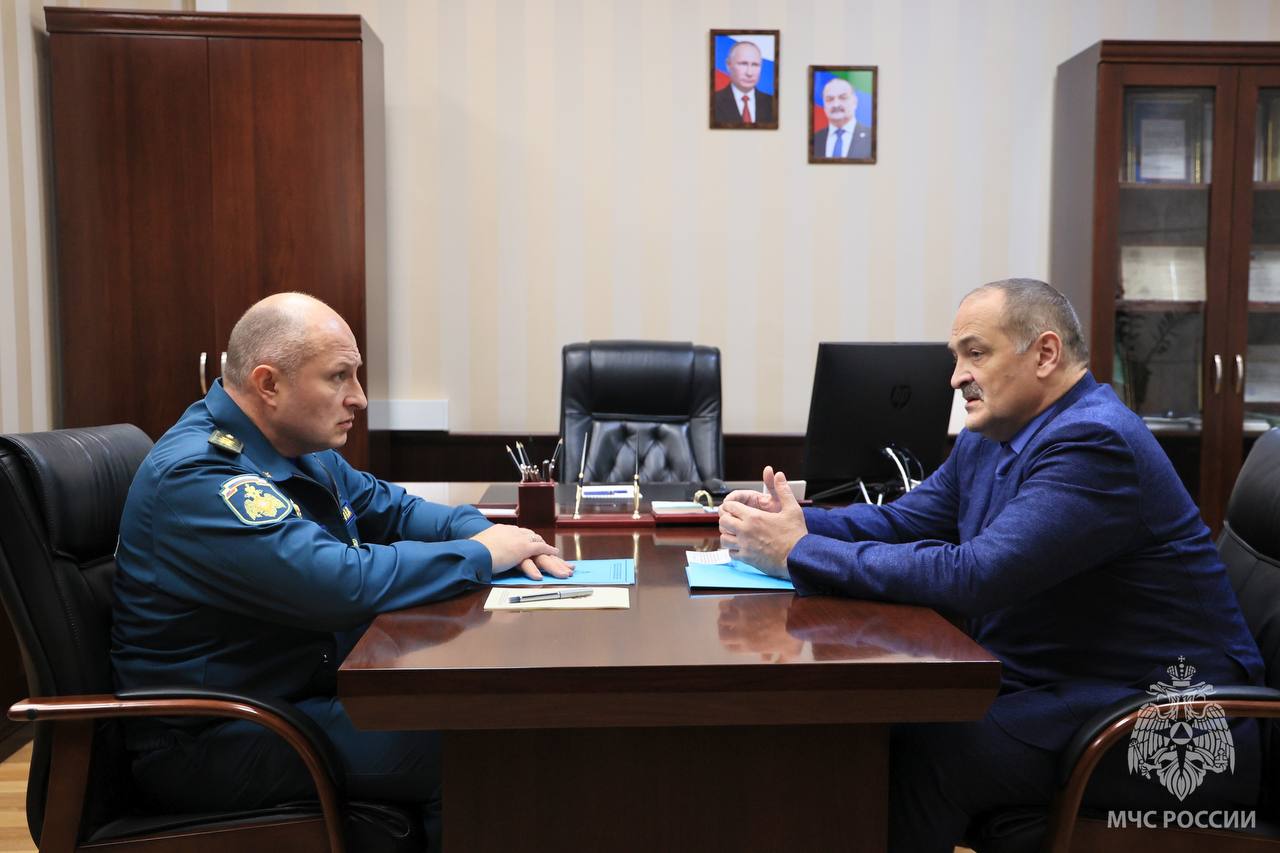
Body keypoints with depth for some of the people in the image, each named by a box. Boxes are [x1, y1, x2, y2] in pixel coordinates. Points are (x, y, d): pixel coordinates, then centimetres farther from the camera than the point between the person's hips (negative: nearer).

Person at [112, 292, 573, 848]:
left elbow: (391, 508, 18)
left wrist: (484, 530, -3)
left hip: (304, 690, 9)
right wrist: (480, 554, -20)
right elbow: (342, 584, -33)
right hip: (209, 741, -9)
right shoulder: (197, 478, -23)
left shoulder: (300, 447, 7)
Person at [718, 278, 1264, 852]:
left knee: (919, 756, -25)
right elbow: (900, 521, 11)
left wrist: (798, 553, -27)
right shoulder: (988, 440, 9)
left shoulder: (1094, 442, -22)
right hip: (1040, 684, 9)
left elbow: (973, 576, -30)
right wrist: (789, 520, -8)